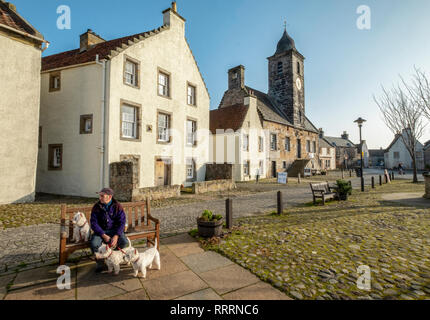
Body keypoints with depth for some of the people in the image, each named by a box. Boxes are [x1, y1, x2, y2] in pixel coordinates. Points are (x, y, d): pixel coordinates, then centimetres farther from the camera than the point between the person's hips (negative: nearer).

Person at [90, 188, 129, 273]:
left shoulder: (117, 206, -9)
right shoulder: (96, 207, -7)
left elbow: (122, 222, -10)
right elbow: (93, 223, -10)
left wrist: (116, 236, -24)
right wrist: (103, 235, -21)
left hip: (114, 229, -1)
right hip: (101, 231, 1)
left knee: (124, 242, -25)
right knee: (94, 244, -29)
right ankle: (100, 263, 1)